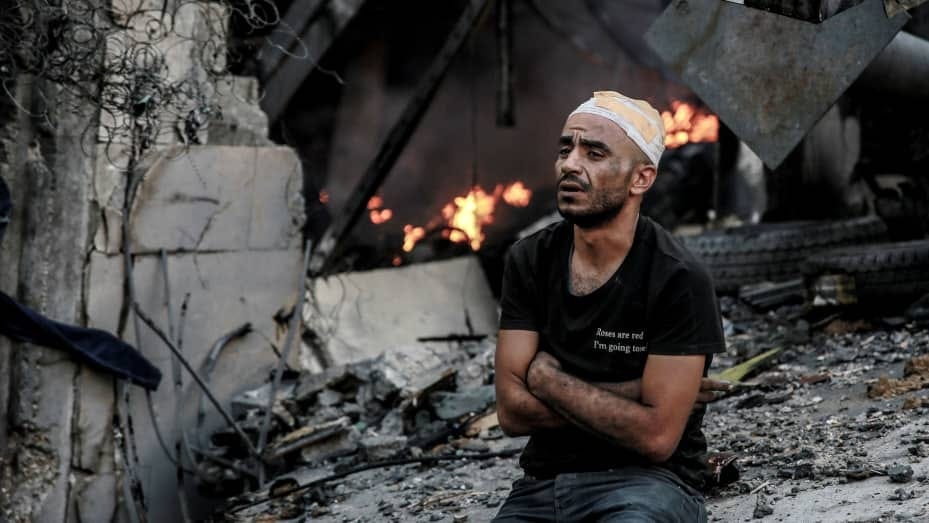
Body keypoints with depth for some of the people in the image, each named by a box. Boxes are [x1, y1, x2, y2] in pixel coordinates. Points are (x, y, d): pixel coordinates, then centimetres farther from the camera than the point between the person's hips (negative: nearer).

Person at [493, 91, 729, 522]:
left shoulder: (679, 281, -12)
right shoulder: (529, 260, 3)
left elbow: (656, 436, -16)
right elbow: (513, 410, -3)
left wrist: (548, 379, -7)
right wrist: (634, 393, -10)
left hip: (645, 483, -4)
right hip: (543, 484, 4)